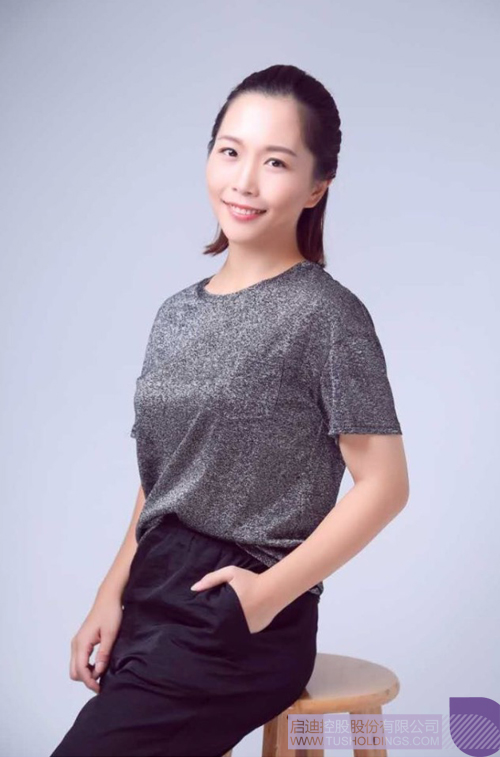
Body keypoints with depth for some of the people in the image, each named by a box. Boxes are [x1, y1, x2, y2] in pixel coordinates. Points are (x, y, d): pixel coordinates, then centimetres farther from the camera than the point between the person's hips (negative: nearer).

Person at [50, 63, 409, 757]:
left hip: (237, 626, -6)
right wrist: (113, 596, 5)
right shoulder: (177, 314, 11)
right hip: (151, 598, 6)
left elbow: (385, 485, -12)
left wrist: (268, 592, -15)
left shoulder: (325, 314, -11)